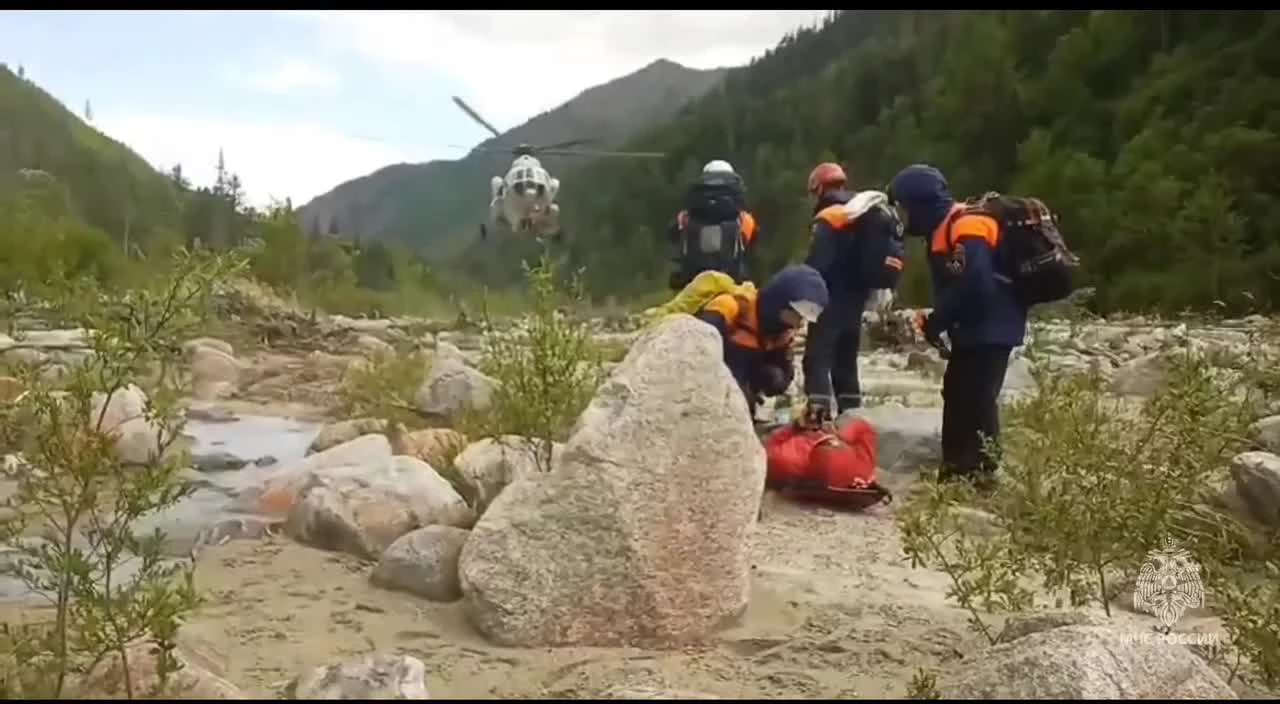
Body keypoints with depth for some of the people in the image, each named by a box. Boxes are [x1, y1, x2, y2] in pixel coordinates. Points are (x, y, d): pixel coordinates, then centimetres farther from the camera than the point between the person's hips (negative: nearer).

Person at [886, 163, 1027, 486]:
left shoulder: (966, 228, -20)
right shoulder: (945, 228, 13)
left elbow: (973, 285, -29)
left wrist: (935, 321, -20)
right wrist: (937, 320, 4)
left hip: (990, 328, -11)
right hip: (971, 328, 11)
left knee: (977, 399, -10)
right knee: (957, 395, 15)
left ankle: (980, 472, -4)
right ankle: (956, 467, 25)